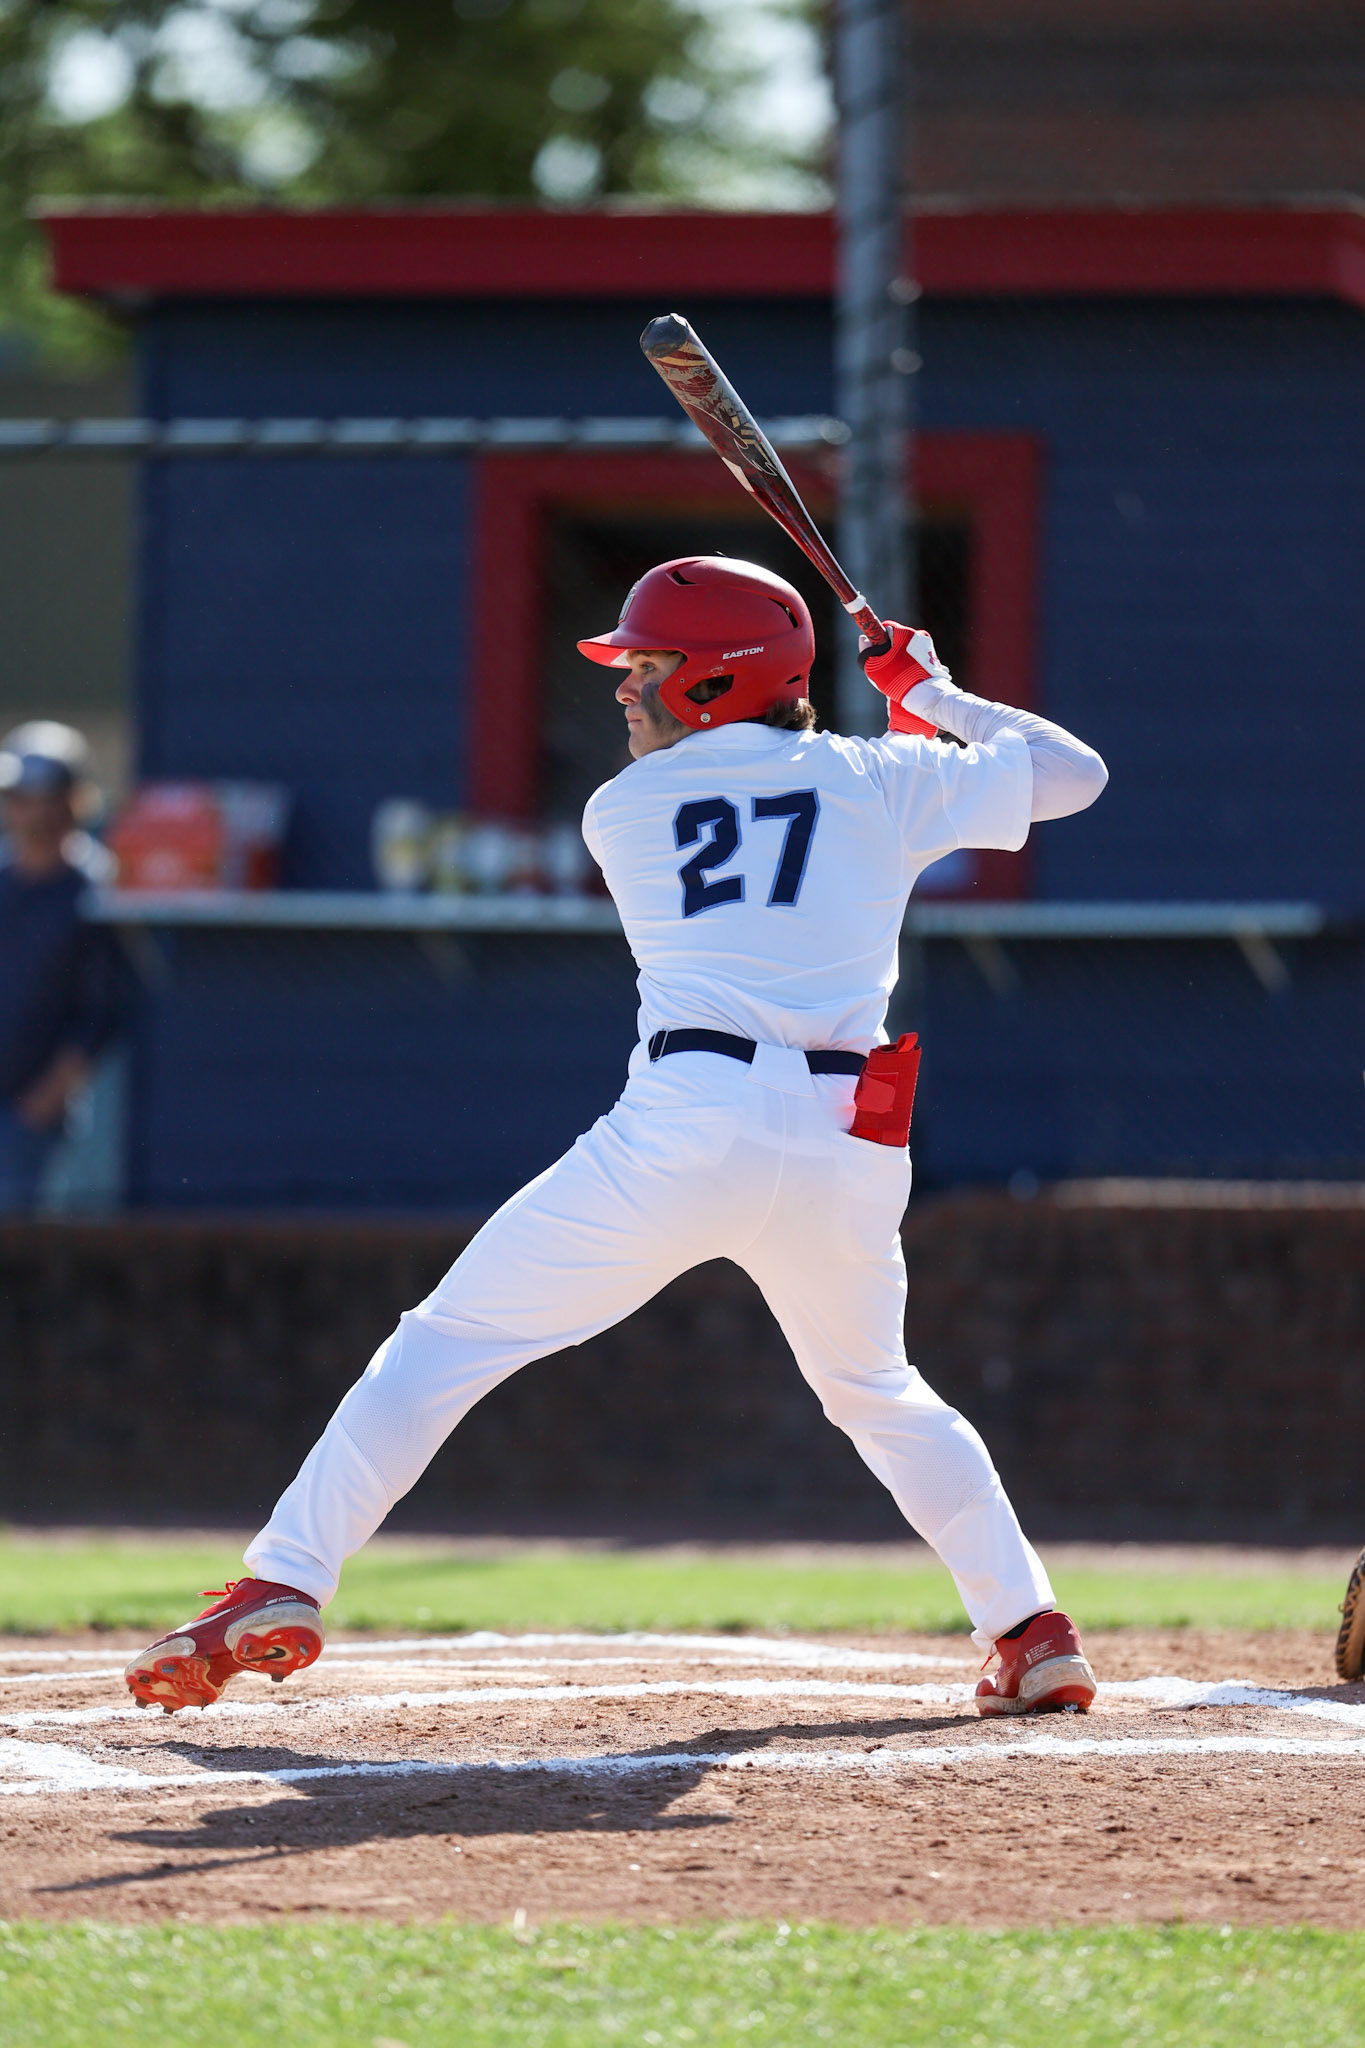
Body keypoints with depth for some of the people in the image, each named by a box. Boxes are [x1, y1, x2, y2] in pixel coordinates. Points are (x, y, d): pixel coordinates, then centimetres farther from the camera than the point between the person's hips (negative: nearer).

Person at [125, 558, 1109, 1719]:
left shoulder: (622, 811, 13)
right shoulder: (880, 782, 12)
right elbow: (1075, 775, 18)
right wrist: (937, 702, 31)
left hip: (686, 1132, -3)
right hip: (848, 1152, 3)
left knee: (448, 1345, 4)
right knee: (880, 1395, 28)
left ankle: (281, 1589, -8)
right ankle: (1032, 1633, 18)